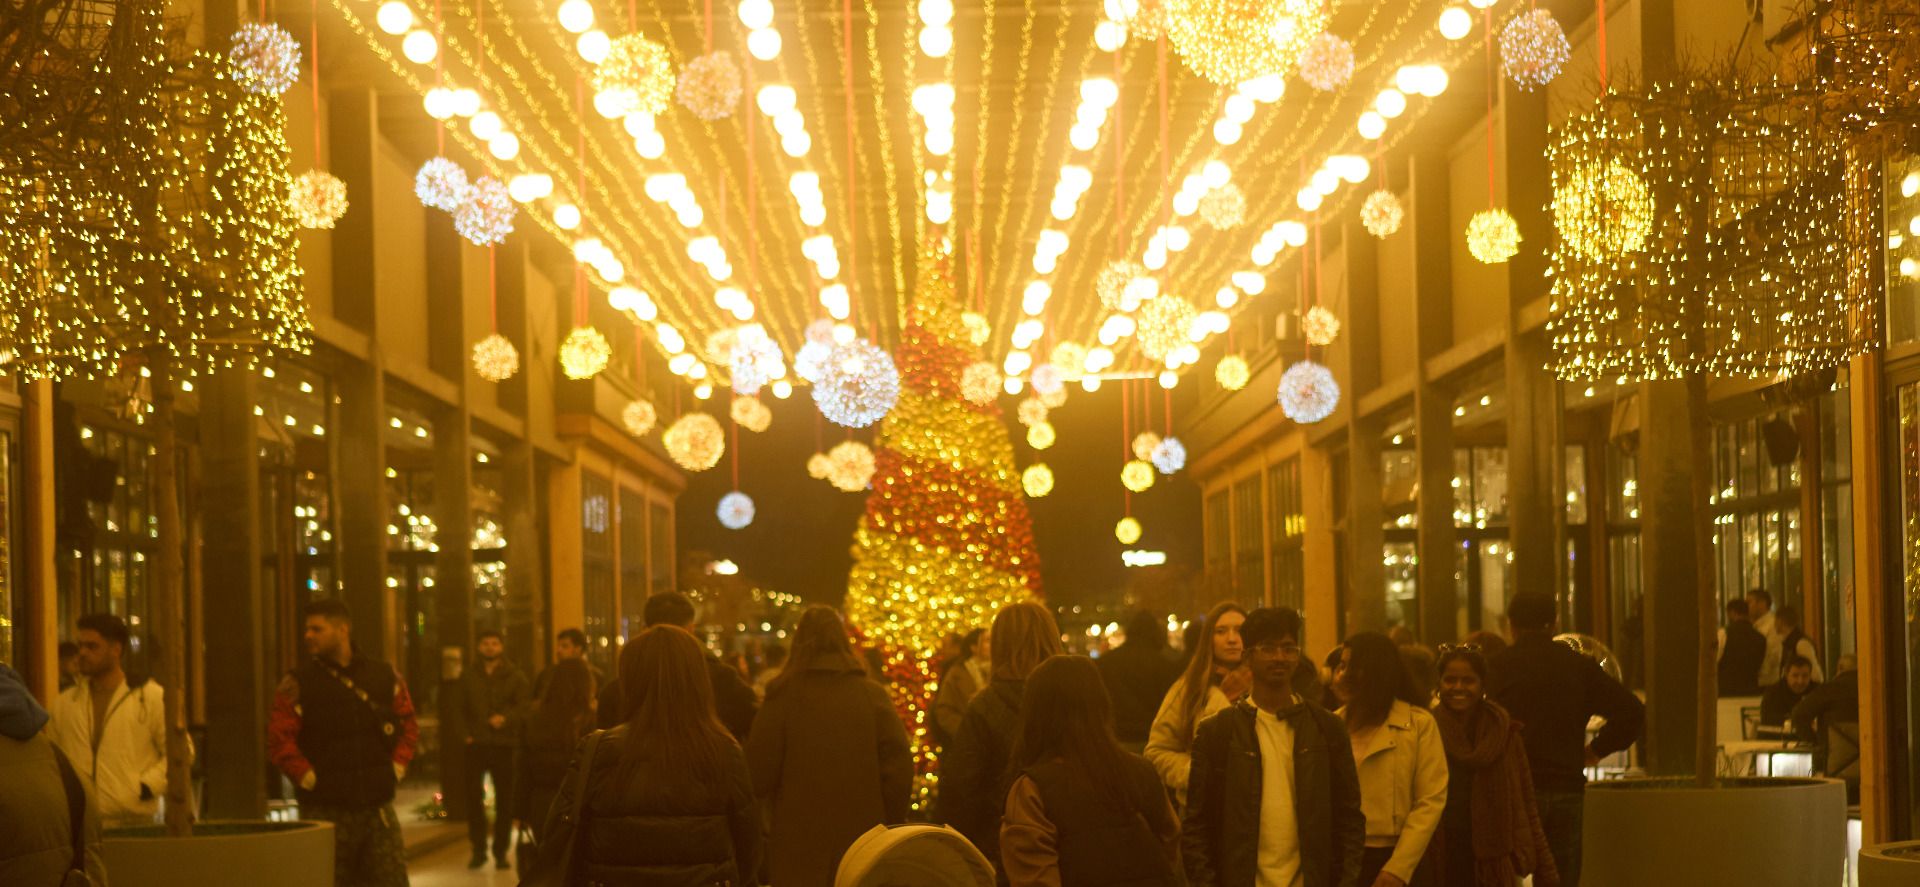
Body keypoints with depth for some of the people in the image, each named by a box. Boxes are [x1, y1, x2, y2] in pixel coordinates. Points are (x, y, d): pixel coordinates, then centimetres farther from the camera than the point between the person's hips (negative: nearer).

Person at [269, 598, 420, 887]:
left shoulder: (385, 676, 7)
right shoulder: (299, 683, -3)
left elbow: (409, 724, 15)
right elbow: (279, 740, -6)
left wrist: (397, 767, 5)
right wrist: (308, 777, -9)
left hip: (378, 807, 3)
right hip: (326, 809, -3)